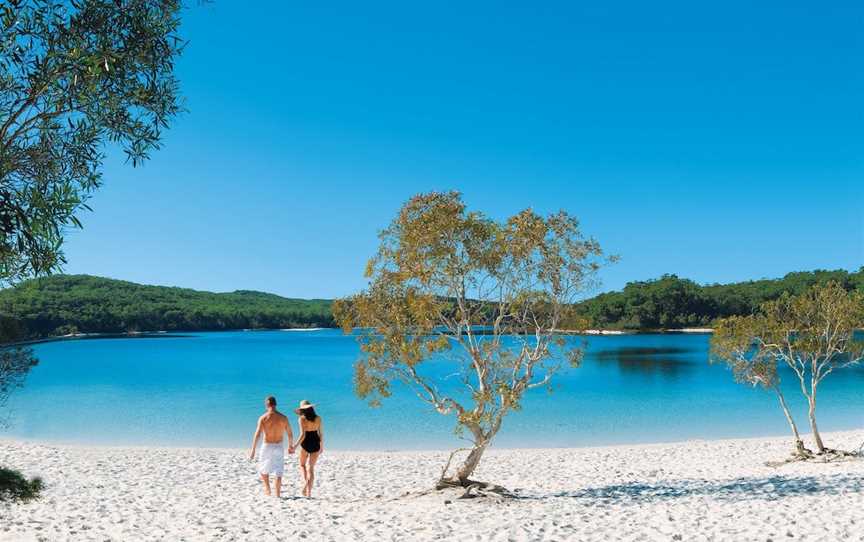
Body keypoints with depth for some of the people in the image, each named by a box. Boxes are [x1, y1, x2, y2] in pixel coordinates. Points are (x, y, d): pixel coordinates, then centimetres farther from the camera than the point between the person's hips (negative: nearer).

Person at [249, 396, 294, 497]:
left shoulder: (263, 418, -9)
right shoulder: (283, 418, -2)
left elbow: (257, 435, -15)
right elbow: (290, 434, 4)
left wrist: (253, 450, -12)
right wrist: (291, 446, 19)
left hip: (267, 447, -2)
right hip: (279, 447, 2)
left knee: (263, 470, 19)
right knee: (278, 472, 10)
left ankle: (267, 489, 8)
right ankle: (278, 494, 8)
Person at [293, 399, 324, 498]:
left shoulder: (302, 419, -9)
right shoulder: (318, 418, 2)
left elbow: (302, 435, -17)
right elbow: (321, 434, 5)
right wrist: (322, 446, 17)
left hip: (306, 443, -3)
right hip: (315, 444, 3)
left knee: (302, 465, 22)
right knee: (311, 468, 8)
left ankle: (306, 482, -2)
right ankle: (309, 492, 3)